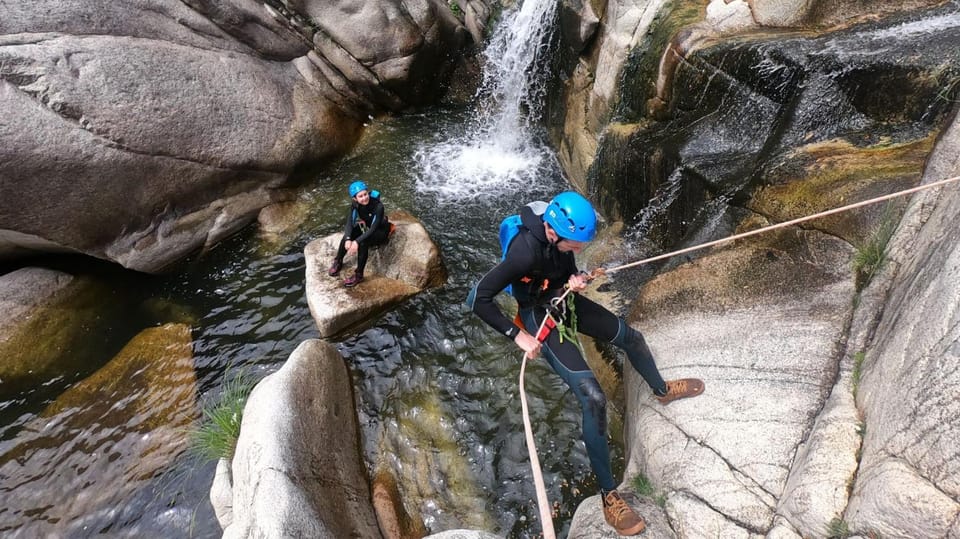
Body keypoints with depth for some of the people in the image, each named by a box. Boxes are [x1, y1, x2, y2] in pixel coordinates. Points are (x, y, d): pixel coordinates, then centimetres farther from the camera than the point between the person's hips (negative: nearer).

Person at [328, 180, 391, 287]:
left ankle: (358, 275, -22)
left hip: (380, 231, -5)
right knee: (347, 236, -21)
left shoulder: (378, 206, -32)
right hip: (366, 228, 5)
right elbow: (349, 223, -21)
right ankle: (338, 262, 2)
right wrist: (348, 239, -39)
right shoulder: (355, 205, -16)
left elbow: (373, 229, -35)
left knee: (362, 243, -33)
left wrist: (357, 241, -42)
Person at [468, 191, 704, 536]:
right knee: (593, 398, -14)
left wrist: (576, 281, -14)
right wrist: (518, 335, -30)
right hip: (541, 316, -7)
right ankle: (608, 493, 4)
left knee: (631, 337, 19)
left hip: (566, 300, 8)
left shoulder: (562, 232, -14)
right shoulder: (526, 252, -35)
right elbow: (478, 299, -33)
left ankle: (661, 390, 53)